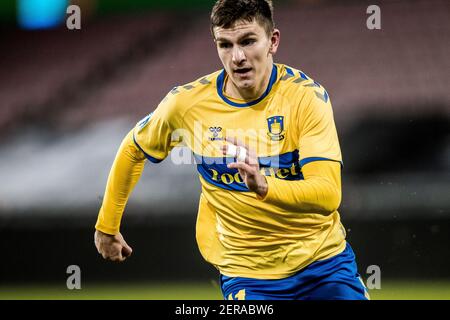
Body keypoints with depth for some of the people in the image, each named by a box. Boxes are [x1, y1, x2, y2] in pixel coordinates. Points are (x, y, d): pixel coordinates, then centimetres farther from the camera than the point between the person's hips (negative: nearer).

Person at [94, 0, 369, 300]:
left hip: (323, 261, -1)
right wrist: (107, 226, 16)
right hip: (246, 272, 1)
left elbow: (329, 194, -27)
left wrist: (265, 187, -45)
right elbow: (132, 150, 10)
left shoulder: (305, 94, -16)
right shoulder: (187, 103, -10)